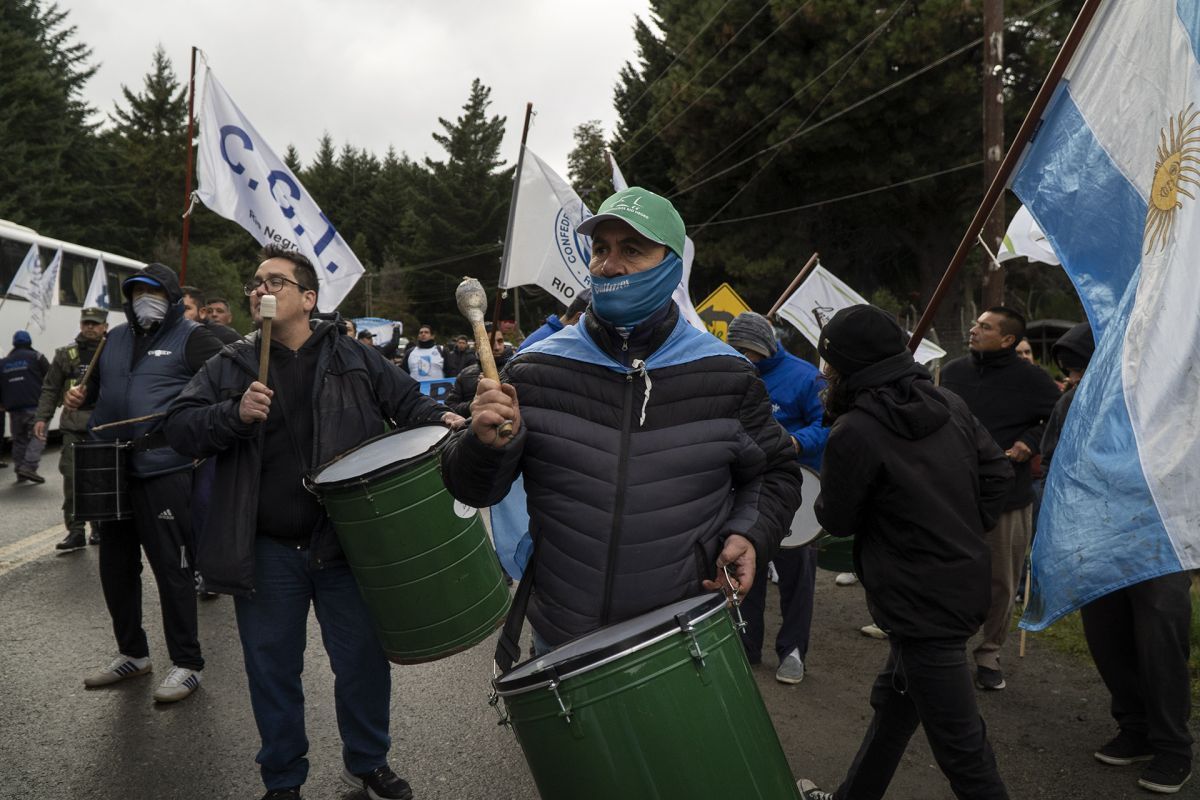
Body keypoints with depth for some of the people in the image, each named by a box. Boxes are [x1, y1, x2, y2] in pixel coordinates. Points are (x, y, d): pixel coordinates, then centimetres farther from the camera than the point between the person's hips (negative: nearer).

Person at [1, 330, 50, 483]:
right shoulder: (36, 357, 0)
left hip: (14, 409, 5)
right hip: (34, 406, -5)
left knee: (19, 439, 13)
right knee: (38, 436, -3)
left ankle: (20, 472, 13)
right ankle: (29, 466, -17)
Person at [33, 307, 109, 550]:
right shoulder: (66, 355, 10)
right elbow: (50, 389, 12)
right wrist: (42, 418, 3)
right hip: (74, 427, 1)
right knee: (72, 479, -2)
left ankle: (101, 529, 18)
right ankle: (75, 532, 5)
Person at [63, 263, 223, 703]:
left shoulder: (192, 338, -3)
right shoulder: (115, 339, 16)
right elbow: (97, 385, 29)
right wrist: (79, 396, 7)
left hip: (164, 472, -7)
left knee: (171, 567, -2)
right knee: (116, 565, 14)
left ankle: (186, 664, 10)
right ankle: (131, 653, 31)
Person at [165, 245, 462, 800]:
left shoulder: (353, 358, 3)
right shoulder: (229, 367, 4)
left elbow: (406, 400, 8)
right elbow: (180, 427, -3)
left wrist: (438, 420, -13)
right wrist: (235, 414, -20)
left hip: (347, 545, 0)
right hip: (265, 552, 1)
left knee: (364, 663, 10)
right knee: (273, 671, 13)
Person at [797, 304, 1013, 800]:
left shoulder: (855, 432, -20)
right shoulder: (950, 405, 2)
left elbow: (837, 520, -9)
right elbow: (998, 475, 6)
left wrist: (837, 432, 2)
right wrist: (963, 532, 14)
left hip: (921, 602, -9)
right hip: (965, 583, 9)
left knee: (959, 742, 3)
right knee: (892, 702, 23)